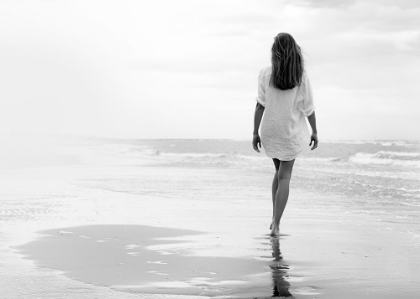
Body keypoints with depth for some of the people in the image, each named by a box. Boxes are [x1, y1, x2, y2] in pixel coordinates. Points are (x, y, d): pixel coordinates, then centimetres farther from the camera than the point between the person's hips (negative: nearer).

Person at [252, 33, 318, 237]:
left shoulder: (266, 74, -11)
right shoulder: (301, 77, -11)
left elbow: (260, 106, -10)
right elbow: (309, 108, -6)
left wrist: (255, 133, -2)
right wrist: (314, 132, 7)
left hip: (270, 131, 1)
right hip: (292, 132, -1)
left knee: (279, 171, 23)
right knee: (285, 176, 6)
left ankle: (274, 217, 20)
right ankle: (276, 224, -2)